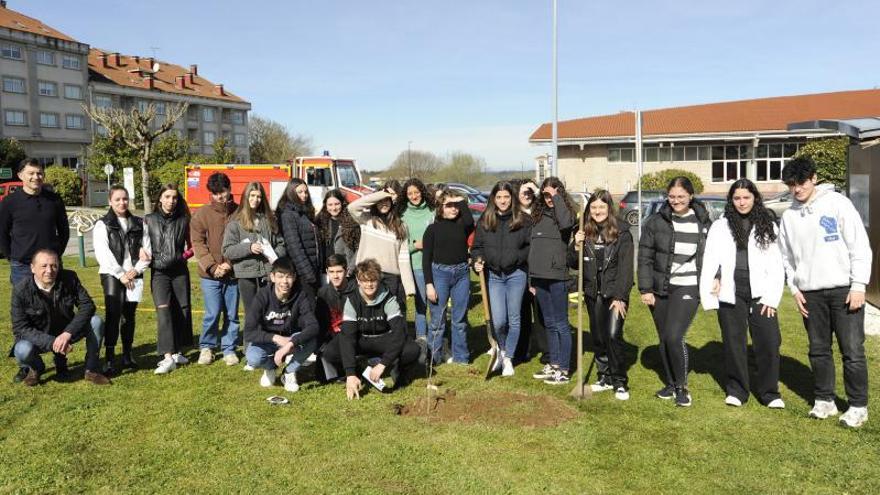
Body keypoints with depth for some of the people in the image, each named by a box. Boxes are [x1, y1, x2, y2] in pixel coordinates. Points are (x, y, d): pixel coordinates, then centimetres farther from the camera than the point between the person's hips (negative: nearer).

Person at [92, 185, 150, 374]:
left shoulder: (138, 224, 12)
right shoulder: (103, 225, 1)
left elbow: (147, 249, 7)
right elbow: (103, 254, -8)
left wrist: (136, 269, -7)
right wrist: (121, 274, -12)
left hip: (134, 276, 3)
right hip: (112, 276, -3)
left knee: (129, 316, 8)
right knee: (113, 315, -12)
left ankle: (128, 356, 17)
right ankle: (109, 359, -11)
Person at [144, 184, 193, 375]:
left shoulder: (183, 220, 6)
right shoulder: (149, 220, 3)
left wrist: (187, 254, 0)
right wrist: (145, 253, -9)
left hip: (180, 271, 2)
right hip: (159, 272, -2)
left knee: (182, 311, 6)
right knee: (163, 310, -15)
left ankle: (177, 351, 21)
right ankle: (168, 357, -19)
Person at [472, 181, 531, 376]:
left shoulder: (523, 220, -2)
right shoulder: (485, 221, 3)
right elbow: (477, 246, 7)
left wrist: (519, 257, -11)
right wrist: (478, 261, -10)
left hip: (516, 274, -1)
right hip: (493, 275, 1)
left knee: (513, 319, 7)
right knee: (498, 320, -3)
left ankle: (508, 358, 22)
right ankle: (501, 350, 26)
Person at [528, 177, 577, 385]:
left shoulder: (565, 211, -4)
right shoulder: (539, 213, 14)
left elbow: (566, 223, -30)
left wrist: (556, 197, -18)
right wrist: (531, 278, 14)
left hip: (557, 276, -7)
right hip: (539, 276, 7)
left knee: (561, 324, 0)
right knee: (549, 323, 16)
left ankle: (563, 370, 7)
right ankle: (553, 364, 26)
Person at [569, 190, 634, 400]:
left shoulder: (622, 232, -7)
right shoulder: (585, 232, 6)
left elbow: (626, 267, -10)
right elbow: (573, 264, 10)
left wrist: (620, 297, -15)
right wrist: (577, 246, -10)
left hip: (614, 293, -5)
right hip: (593, 293, 5)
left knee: (613, 335, -14)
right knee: (598, 337, 10)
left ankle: (620, 382, -1)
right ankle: (605, 377, 25)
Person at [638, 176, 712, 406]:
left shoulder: (704, 223, 2)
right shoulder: (655, 222, 0)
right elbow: (644, 257, 1)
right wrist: (645, 289, -3)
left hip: (687, 289, -2)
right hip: (660, 289, 2)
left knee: (674, 336, -16)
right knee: (663, 339, 11)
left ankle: (682, 386, 4)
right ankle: (670, 384, 29)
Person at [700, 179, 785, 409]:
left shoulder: (767, 226, 8)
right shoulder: (720, 226, 7)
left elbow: (776, 264, 5)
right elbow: (710, 260, 3)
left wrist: (772, 297, -3)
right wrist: (708, 291, -10)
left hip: (760, 293, 0)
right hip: (731, 293, 0)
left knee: (769, 342, -2)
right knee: (734, 343, 7)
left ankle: (770, 392, 14)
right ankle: (736, 390, 21)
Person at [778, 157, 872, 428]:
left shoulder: (837, 203, -4)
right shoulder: (789, 216, 9)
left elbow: (860, 246, -6)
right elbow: (787, 257, 15)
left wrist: (859, 285, -11)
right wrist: (795, 288, 5)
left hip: (844, 289, -4)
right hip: (810, 293, 4)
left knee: (852, 350, -1)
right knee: (819, 350, 10)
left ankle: (858, 406, 11)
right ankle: (825, 400, 22)